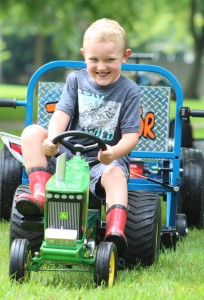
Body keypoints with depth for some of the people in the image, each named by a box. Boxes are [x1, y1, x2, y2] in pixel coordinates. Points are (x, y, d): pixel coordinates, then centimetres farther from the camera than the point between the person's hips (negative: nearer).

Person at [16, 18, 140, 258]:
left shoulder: (129, 90, -2)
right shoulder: (76, 80, 6)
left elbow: (131, 135, -8)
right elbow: (62, 113, -6)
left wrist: (115, 152, -31)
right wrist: (52, 139, -28)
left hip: (106, 159, -3)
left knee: (115, 174, -37)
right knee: (32, 133, -17)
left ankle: (115, 231, -58)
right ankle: (40, 192, -31)